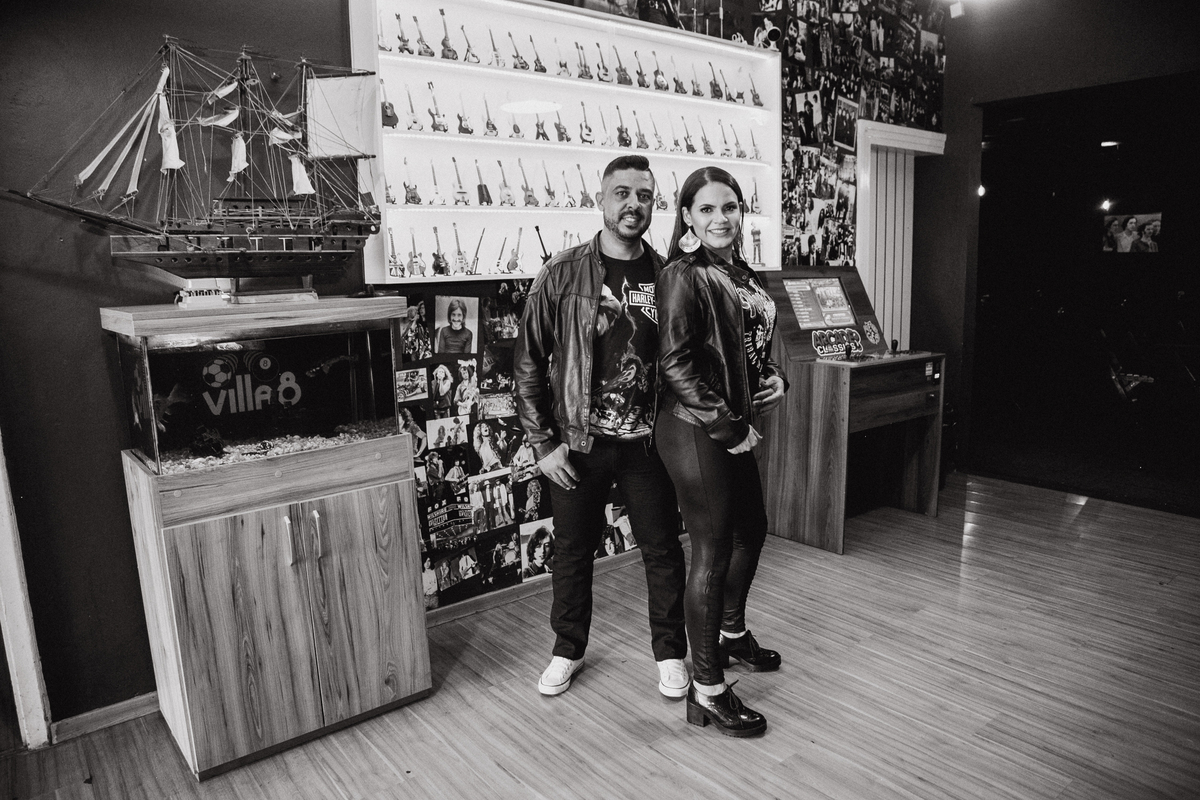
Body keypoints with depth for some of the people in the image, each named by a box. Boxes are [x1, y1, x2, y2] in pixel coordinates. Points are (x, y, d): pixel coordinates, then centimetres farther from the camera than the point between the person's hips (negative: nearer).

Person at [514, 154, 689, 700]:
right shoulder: (563, 274, -6)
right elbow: (528, 363, -3)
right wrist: (542, 444, -6)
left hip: (648, 443, 1)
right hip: (578, 444, -1)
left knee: (662, 549, 11)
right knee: (573, 550, 14)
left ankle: (670, 653, 33)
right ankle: (568, 650, 36)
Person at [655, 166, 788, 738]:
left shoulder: (740, 274, 12)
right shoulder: (682, 277, -13)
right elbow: (675, 365, -19)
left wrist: (774, 378, 3)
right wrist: (726, 427, -18)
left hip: (734, 428, 9)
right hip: (695, 431, -9)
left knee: (750, 531, 22)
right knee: (712, 550, -2)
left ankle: (732, 632, 47)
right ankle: (707, 691, 14)